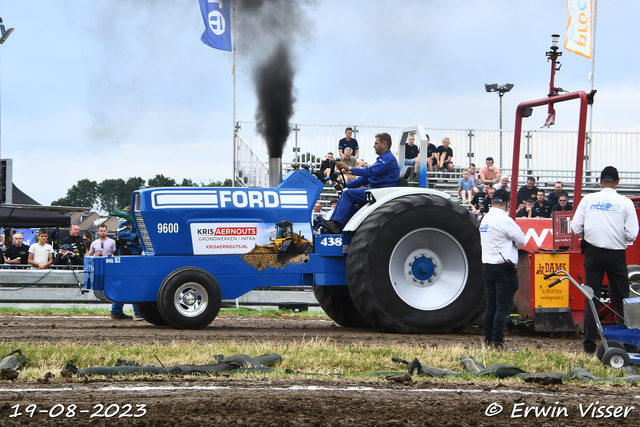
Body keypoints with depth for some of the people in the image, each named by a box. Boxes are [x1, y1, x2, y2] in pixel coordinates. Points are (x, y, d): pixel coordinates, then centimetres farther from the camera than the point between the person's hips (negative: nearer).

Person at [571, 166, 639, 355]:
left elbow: (576, 227, -1)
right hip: (616, 254, -1)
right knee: (621, 301, 6)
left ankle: (589, 344, 3)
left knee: (592, 299, 5)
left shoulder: (588, 200, -1)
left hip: (593, 253, 1)